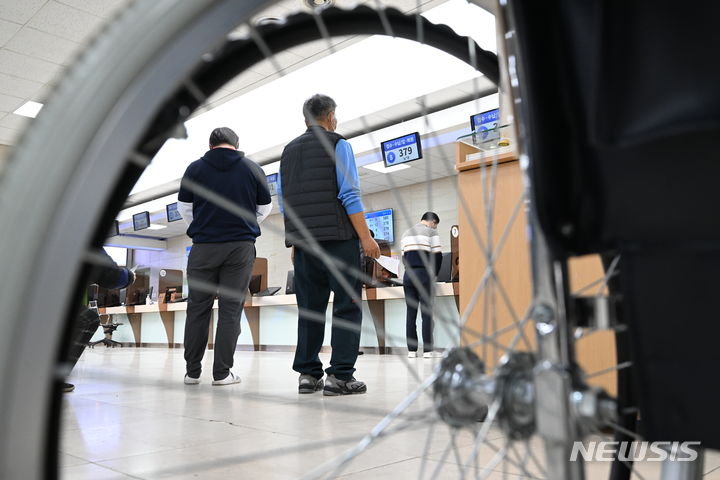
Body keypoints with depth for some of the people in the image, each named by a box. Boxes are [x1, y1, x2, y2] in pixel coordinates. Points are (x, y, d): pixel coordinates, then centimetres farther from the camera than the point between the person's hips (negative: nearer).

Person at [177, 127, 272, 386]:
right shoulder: (253, 168, 6)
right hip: (241, 246, 0)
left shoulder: (195, 168, 5)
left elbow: (184, 208, 11)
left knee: (198, 308, 9)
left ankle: (192, 371, 13)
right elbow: (265, 208, 14)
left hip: (204, 246, 1)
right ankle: (222, 372, 3)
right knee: (231, 308, 2)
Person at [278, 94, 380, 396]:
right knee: (347, 305, -3)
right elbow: (349, 195, -10)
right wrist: (365, 237, -9)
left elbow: (283, 203, 17)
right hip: (337, 238, -6)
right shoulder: (337, 145, 1)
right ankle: (340, 375, -8)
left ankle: (308, 374, 8)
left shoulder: (288, 151, 19)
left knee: (309, 309, 8)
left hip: (303, 242, 6)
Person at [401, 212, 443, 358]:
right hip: (423, 274, -5)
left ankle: (411, 349, 5)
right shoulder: (432, 232, 1)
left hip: (408, 275, 5)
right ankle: (428, 349, -3)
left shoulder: (406, 234, 19)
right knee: (426, 312, -3)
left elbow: (403, 257, 17)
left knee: (411, 312, 5)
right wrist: (434, 275, 5)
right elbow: (437, 256, -5)